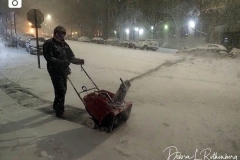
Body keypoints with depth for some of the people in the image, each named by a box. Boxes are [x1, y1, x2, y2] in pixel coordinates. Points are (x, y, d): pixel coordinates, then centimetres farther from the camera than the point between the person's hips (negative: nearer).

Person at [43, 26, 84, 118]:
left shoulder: (64, 44, 13)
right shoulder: (49, 44, -8)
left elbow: (71, 56, 11)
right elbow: (49, 58, -19)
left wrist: (78, 61, -9)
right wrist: (60, 62, -32)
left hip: (64, 70, 7)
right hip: (54, 70, -7)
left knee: (63, 90, 15)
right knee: (60, 90, -10)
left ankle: (56, 106, 36)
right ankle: (59, 111, 4)